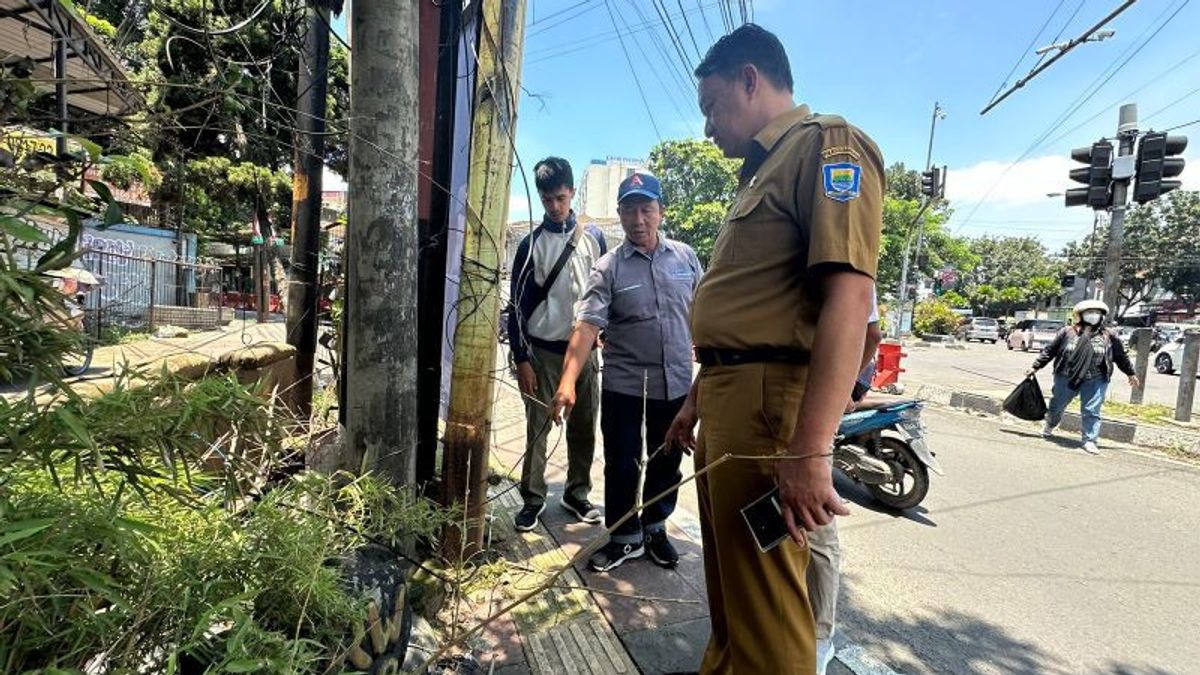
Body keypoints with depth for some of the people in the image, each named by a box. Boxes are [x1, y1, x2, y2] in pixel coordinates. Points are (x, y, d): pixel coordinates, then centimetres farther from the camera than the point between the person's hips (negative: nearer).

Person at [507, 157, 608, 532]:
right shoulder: (531, 244, 0)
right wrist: (521, 359, -6)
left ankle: (577, 493, 25)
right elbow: (518, 304, -1)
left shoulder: (593, 237, 6)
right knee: (537, 428, 4)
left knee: (584, 427, 9)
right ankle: (533, 498, 18)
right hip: (542, 351, -2)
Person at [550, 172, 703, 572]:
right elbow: (587, 325, -18)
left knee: (666, 463, 16)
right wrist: (568, 381, -28)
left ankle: (655, 529, 38)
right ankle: (624, 538, 29)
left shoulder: (685, 257, 3)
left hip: (676, 383, 3)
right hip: (624, 385, -3)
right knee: (622, 465, 8)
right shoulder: (608, 268, -8)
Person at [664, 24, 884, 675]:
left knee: (765, 602, 1)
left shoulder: (826, 143, -5)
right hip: (727, 399, 10)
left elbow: (850, 294, -19)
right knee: (727, 583, 21)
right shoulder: (762, 172, 24)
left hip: (770, 400, -10)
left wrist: (810, 447, -25)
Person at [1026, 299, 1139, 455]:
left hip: (1095, 381, 0)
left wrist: (1130, 373, 24)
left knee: (1091, 411, -2)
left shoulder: (1110, 336, 5)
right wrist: (1035, 367, 2)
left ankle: (1089, 441, 8)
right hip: (1066, 377, 0)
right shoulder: (1067, 332, 1)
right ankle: (1049, 426, 40)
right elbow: (1049, 351, 4)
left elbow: (1121, 357, 18)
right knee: (1056, 406, 14)